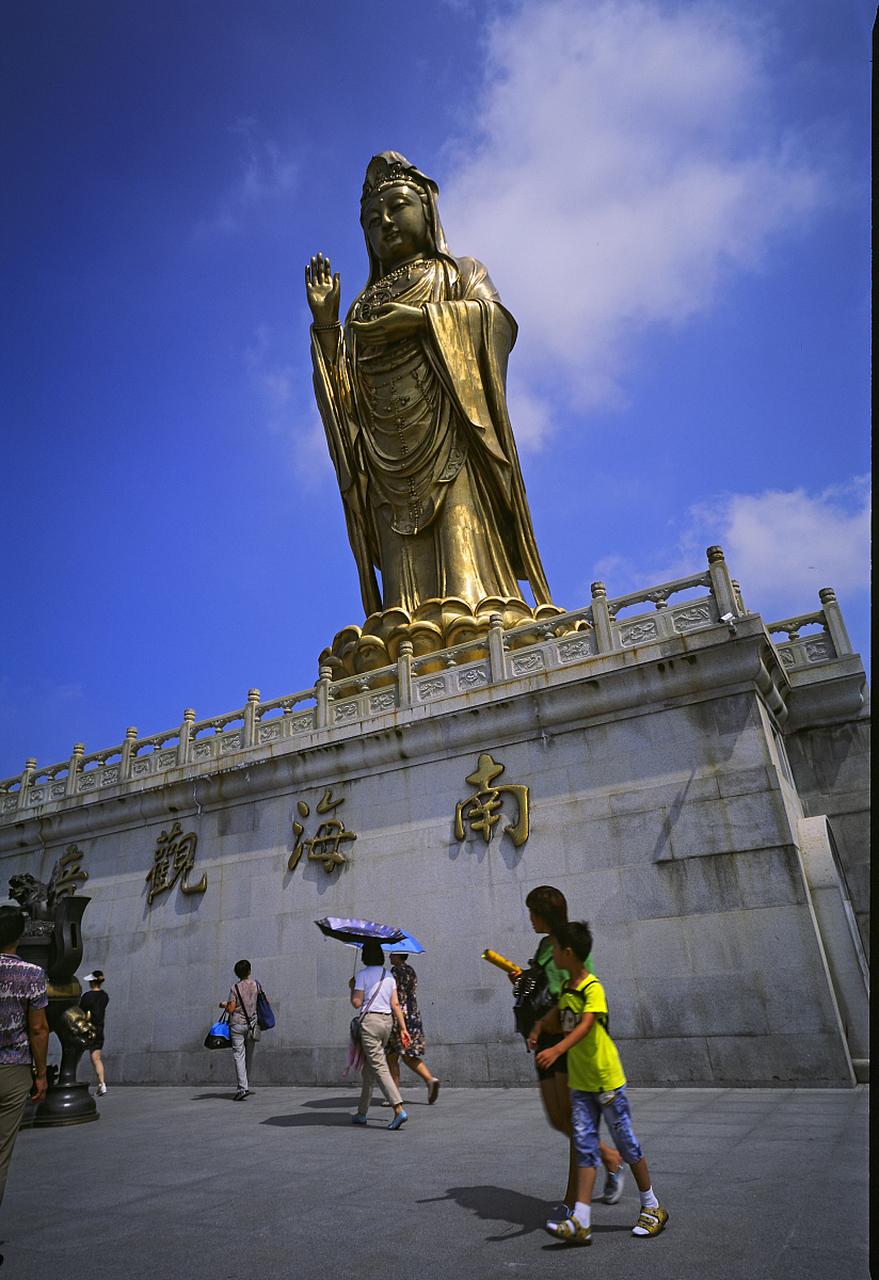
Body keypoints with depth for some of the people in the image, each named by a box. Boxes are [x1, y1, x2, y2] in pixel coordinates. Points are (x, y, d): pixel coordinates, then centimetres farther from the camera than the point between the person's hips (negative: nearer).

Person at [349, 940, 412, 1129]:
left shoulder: (363, 975, -7)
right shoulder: (389, 975, 9)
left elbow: (356, 1003, -11)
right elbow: (395, 1004, 5)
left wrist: (352, 988, 7)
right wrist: (403, 1028, 4)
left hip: (370, 1021, -7)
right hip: (387, 1021, 7)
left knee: (379, 1067, -9)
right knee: (369, 1068, 18)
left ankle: (399, 1110, -21)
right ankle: (362, 1113, 27)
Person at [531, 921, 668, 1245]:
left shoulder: (593, 988, -20)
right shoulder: (565, 988, 6)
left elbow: (585, 1026, -35)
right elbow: (556, 1021, 20)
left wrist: (556, 1050, -48)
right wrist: (539, 1027, -1)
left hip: (607, 1080, -6)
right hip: (580, 1083, 7)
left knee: (626, 1142, 8)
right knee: (584, 1146, 3)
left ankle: (652, 1208, 27)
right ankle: (580, 1222, 3)